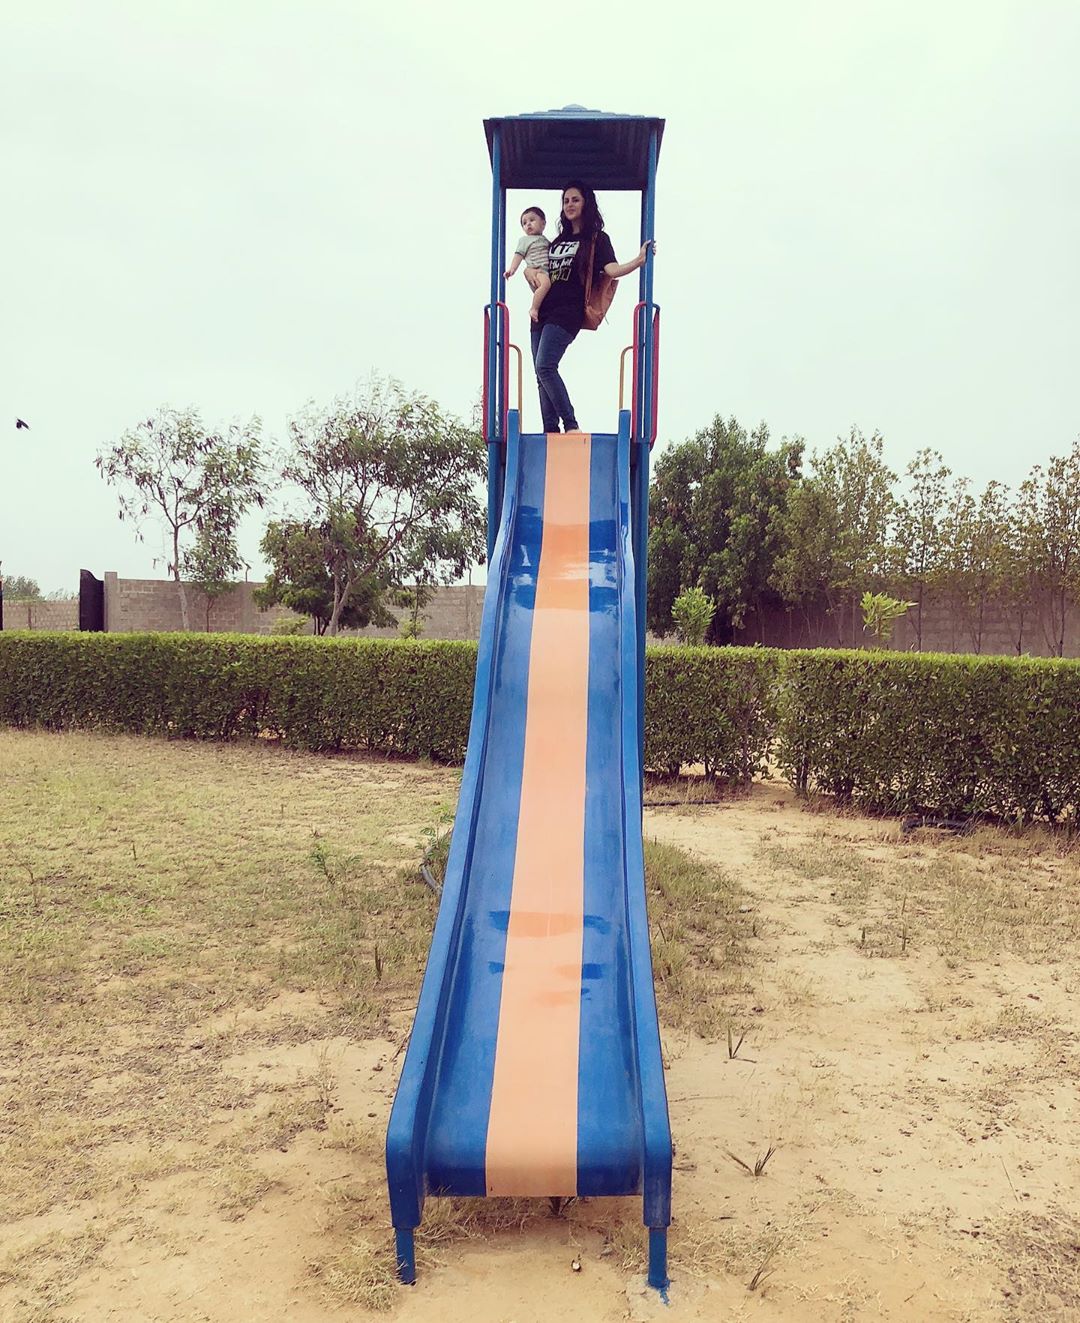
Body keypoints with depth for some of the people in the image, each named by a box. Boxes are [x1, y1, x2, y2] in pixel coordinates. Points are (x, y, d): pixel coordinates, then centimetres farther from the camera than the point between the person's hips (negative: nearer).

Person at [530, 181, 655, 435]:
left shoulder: (596, 239, 5)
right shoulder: (558, 240, 23)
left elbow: (613, 270, -12)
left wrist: (640, 259, -25)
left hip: (567, 313, -7)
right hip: (543, 313, 7)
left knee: (545, 366, -22)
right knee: (541, 374, 1)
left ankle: (571, 424, -17)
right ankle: (551, 430, 3)